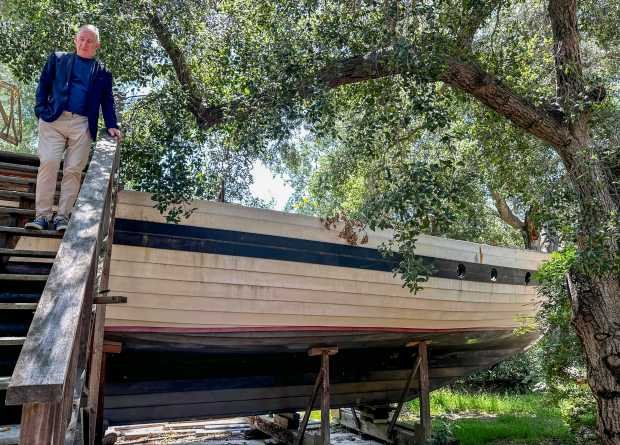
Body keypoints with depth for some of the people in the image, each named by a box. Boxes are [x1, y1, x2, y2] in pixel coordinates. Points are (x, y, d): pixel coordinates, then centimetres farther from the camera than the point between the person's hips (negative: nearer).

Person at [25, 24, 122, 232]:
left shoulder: (103, 73, 18)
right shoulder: (57, 59, 18)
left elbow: (107, 102, 14)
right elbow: (43, 85, 14)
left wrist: (111, 126, 0)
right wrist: (41, 109, -1)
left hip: (83, 125, 0)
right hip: (54, 119, 0)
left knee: (73, 170, -6)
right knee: (48, 163, -12)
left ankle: (62, 216, -4)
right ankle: (42, 215, -9)